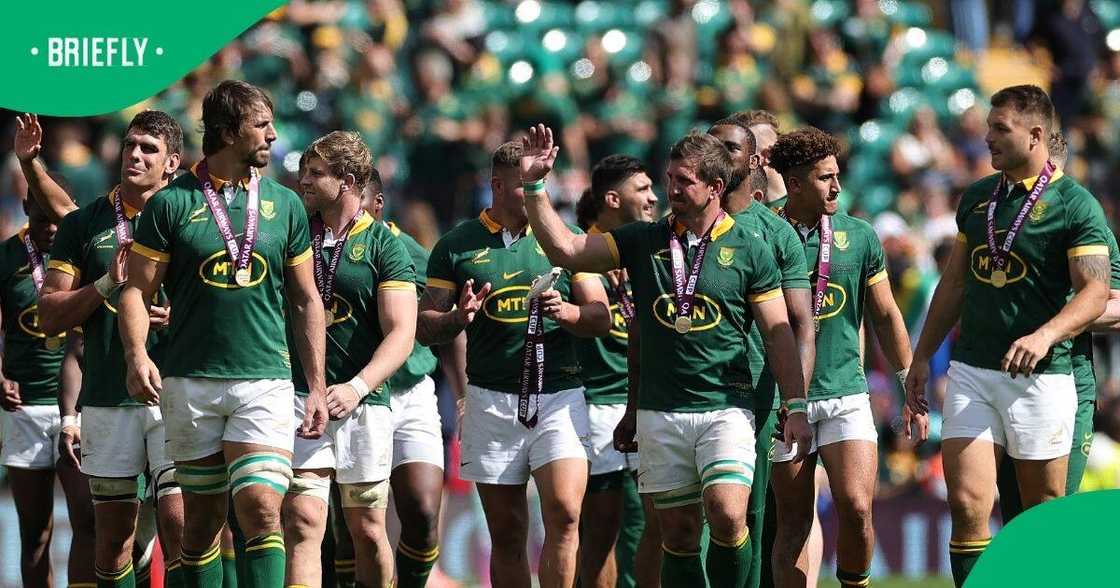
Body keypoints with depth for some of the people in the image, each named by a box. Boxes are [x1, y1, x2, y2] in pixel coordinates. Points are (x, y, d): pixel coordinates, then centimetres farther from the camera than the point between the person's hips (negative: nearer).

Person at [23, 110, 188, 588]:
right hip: (107, 400, 2)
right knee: (113, 538, 3)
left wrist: (181, 316, -10)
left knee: (180, 526, -12)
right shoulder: (86, 223, 8)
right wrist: (108, 284, -9)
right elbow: (52, 315, 5)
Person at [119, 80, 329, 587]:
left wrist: (317, 387, 9)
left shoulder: (285, 205, 8)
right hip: (189, 383, 0)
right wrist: (137, 356, -17)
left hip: (265, 381, 0)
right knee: (203, 517, 6)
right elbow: (136, 289, 1)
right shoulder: (172, 203, 1)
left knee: (261, 508, -14)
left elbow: (306, 300, 13)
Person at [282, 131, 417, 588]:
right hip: (298, 396, 1)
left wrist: (356, 387, -20)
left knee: (367, 532, 6)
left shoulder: (383, 245, 0)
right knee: (303, 524, -11)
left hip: (363, 402, -1)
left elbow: (401, 334, -7)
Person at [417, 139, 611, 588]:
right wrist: (460, 318, -13)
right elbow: (425, 328, 8)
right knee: (506, 533, 2)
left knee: (564, 513, -17)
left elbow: (601, 318, 9)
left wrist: (567, 312, -12)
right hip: (491, 399, 0)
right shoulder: (457, 246, 7)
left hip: (558, 395, 0)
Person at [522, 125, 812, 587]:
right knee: (678, 533, 3)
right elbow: (564, 249, 4)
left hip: (726, 409, -3)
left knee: (727, 515, -21)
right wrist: (534, 187, -4)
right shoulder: (643, 241, 8)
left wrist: (795, 409, -3)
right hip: (660, 413, 3)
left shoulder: (749, 250, 1)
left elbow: (779, 335, 2)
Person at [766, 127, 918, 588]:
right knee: (793, 524, 2)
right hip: (784, 403, -1)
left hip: (847, 394, 1)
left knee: (856, 508, -15)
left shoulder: (859, 237, 4)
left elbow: (886, 316, 12)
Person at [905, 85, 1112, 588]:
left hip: (1040, 376, -5)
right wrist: (922, 356, 19)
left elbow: (1094, 293, -15)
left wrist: (1044, 336, -31)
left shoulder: (1075, 205, -6)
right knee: (967, 504, -8)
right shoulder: (977, 198, 12)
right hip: (971, 371, 5)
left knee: (1043, 515, 2)